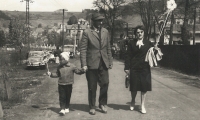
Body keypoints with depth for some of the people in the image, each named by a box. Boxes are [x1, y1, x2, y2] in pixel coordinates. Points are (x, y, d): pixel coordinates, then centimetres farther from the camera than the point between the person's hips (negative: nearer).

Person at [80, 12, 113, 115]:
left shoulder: (105, 32, 10)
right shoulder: (87, 32, -5)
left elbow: (108, 48, 13)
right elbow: (83, 49, -7)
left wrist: (110, 62, 10)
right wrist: (84, 64, -13)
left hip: (103, 63, 4)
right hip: (92, 63, -4)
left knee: (105, 83, 2)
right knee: (92, 87, 5)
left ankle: (102, 104, 22)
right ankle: (92, 107, 19)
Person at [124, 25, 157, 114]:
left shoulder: (148, 43, 5)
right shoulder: (131, 43, 2)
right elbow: (128, 56, -1)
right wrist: (127, 68, -6)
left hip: (145, 68, 1)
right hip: (134, 68, -1)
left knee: (144, 87, 3)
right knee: (134, 86, 7)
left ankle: (142, 105, 16)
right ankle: (133, 101, 33)